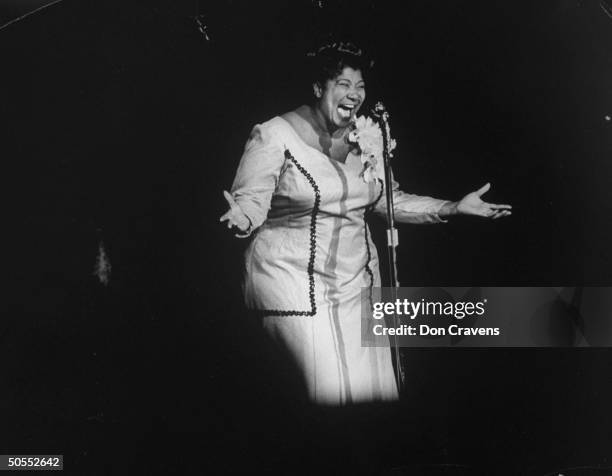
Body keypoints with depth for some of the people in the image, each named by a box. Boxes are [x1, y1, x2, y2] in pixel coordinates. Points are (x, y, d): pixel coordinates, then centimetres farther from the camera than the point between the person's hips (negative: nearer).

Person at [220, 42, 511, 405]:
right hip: (292, 279, -5)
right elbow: (250, 199, -11)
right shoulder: (276, 136, -8)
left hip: (356, 277, 6)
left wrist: (454, 208, 10)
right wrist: (242, 219, -35)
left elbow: (390, 200, 16)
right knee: (332, 387, -11)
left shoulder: (367, 137, 9)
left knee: (374, 384, 5)